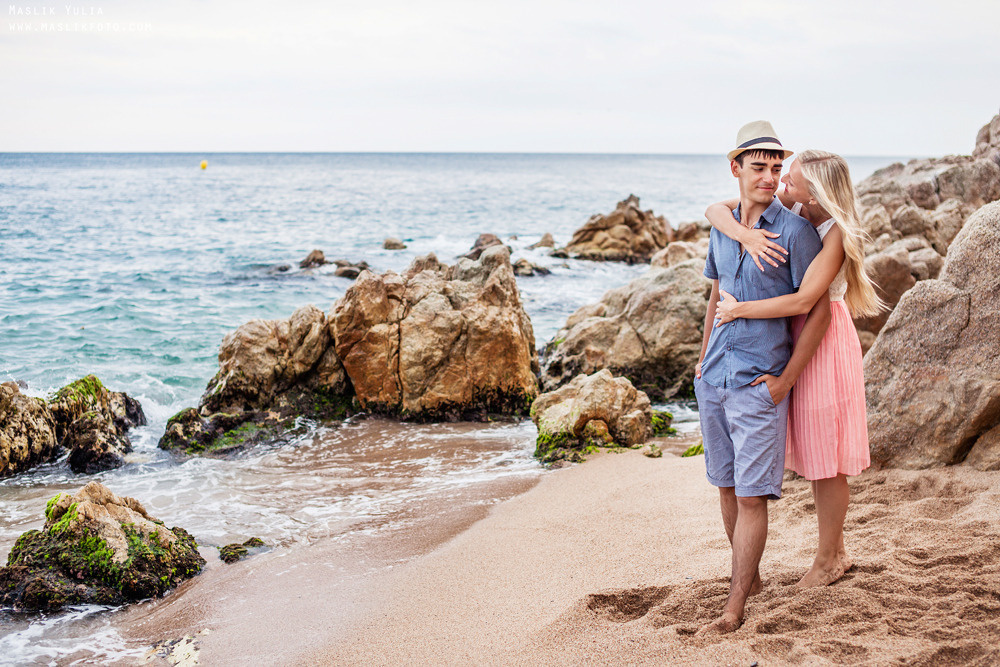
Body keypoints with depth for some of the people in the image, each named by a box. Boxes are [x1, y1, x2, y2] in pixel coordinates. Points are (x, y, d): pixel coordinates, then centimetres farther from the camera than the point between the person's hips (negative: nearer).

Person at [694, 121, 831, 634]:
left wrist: (784, 380, -11)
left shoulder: (795, 231, -9)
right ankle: (750, 578, 29)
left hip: (759, 384, -6)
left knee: (751, 495, -5)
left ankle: (735, 607, -1)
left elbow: (819, 311, -8)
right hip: (714, 379, 6)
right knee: (727, 487, 13)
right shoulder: (722, 227, 9)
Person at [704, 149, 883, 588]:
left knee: (825, 456, 3)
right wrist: (745, 235, -26)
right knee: (812, 454, 16)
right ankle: (836, 551, 30)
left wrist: (738, 310, -22)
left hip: (825, 339, -7)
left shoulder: (837, 233, -22)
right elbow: (715, 210, -6)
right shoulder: (783, 207, -4)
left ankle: (828, 559, 18)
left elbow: (803, 302, -28)